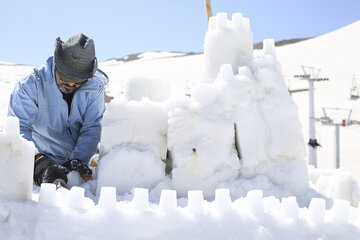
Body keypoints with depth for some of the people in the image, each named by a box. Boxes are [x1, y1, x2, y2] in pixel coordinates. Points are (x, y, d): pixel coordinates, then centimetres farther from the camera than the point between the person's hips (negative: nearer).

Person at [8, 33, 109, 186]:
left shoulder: (95, 87, -5)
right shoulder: (31, 86, -11)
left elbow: (92, 128, -9)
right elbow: (19, 128, -17)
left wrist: (78, 159, -25)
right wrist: (37, 159, -33)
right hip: (46, 164, -2)